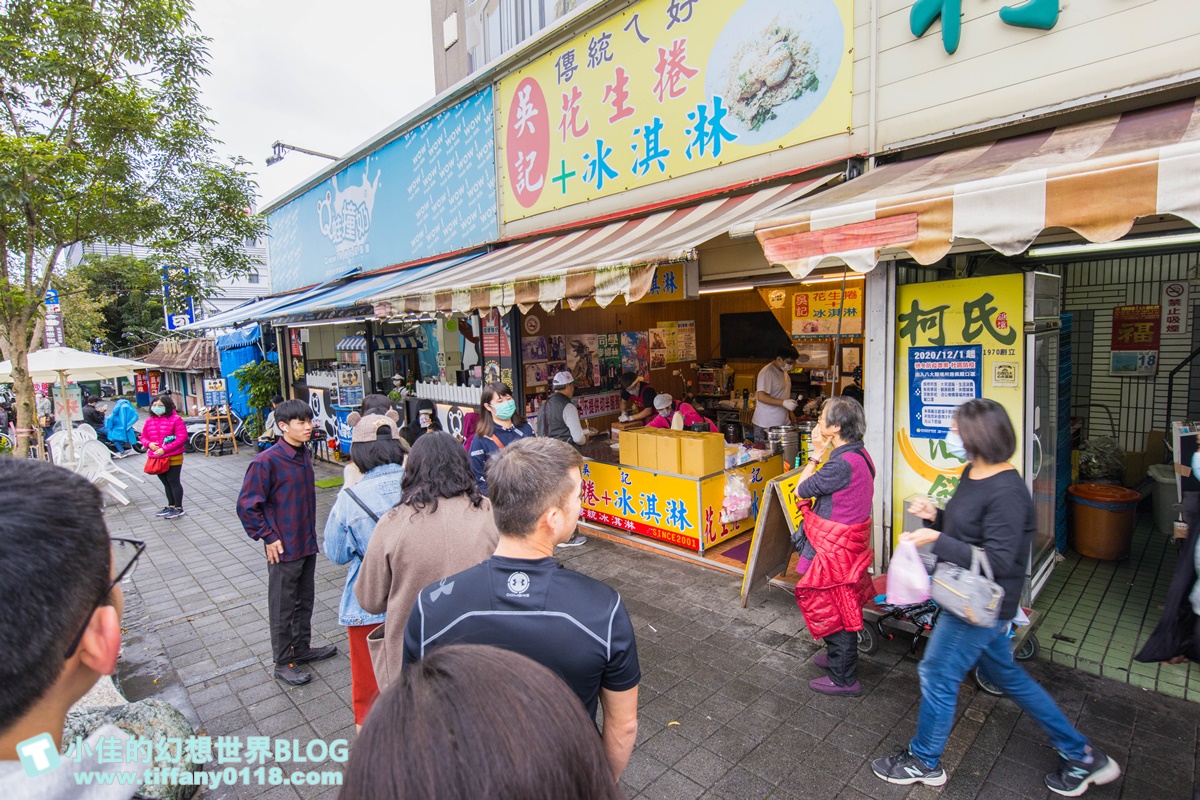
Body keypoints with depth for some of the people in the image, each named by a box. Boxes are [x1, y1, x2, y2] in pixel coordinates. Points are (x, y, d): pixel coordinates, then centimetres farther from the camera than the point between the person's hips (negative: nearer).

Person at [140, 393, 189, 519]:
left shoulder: (175, 419, -12)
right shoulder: (150, 421, 7)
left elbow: (182, 438, -16)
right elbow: (143, 436, 15)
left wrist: (164, 449, -20)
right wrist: (149, 444, -8)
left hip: (173, 458, -6)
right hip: (156, 458, 6)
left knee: (174, 482, 0)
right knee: (166, 483, 17)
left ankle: (179, 508, 10)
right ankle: (171, 506, 30)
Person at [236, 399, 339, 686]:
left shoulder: (304, 454, 3)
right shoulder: (267, 461, -19)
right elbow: (246, 505, -15)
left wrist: (310, 532, 14)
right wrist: (268, 537, -14)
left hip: (308, 543, 7)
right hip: (283, 549, -7)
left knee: (305, 600, 20)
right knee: (283, 608, 9)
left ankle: (302, 647, 38)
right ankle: (283, 663, 25)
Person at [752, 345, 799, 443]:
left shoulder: (785, 372, 15)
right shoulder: (767, 372, -14)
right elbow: (761, 397, -22)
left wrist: (790, 415, 19)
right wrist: (784, 403, -26)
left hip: (783, 423, 8)